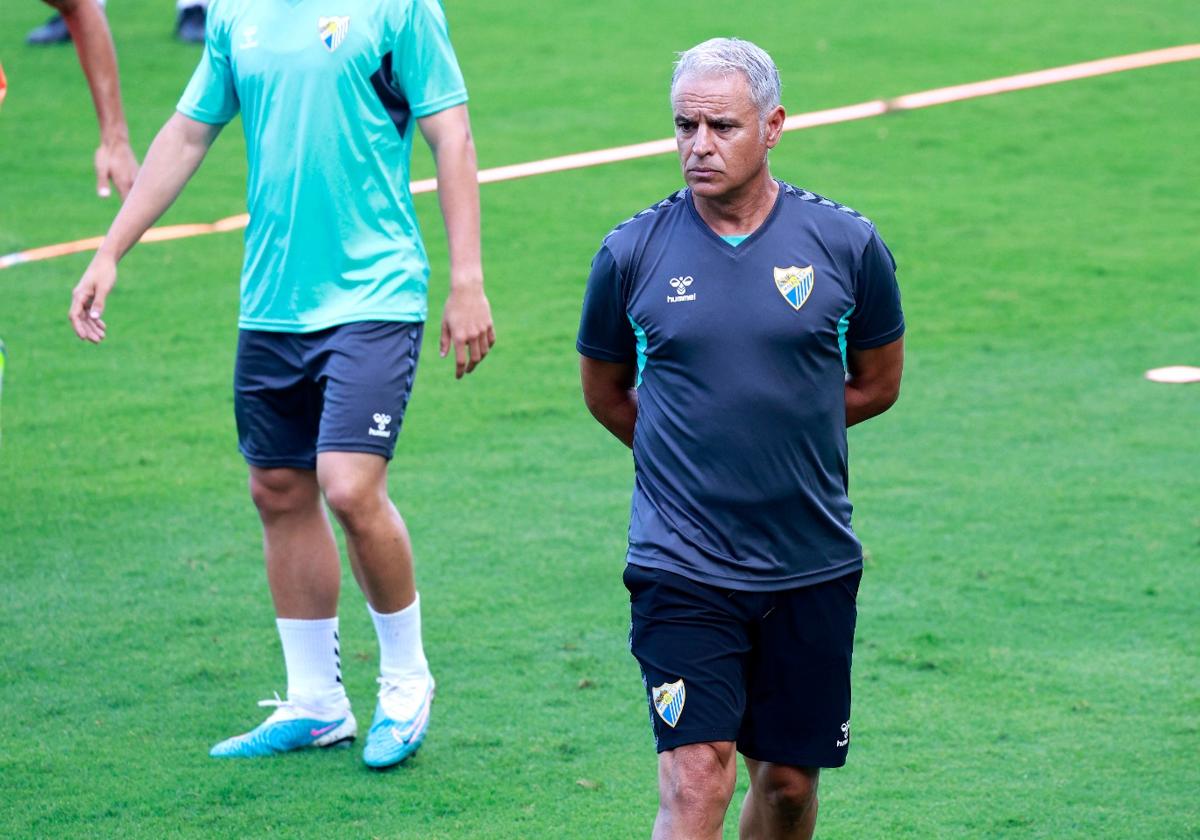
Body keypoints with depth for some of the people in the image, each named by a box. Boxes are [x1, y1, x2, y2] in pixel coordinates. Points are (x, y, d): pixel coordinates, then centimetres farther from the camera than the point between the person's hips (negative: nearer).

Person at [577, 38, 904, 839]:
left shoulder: (847, 244, -2)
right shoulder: (632, 252, -3)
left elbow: (877, 383, 13)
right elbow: (605, 391, 14)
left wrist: (785, 433, 8)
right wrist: (691, 451, 11)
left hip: (813, 565, 2)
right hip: (681, 566, -2)